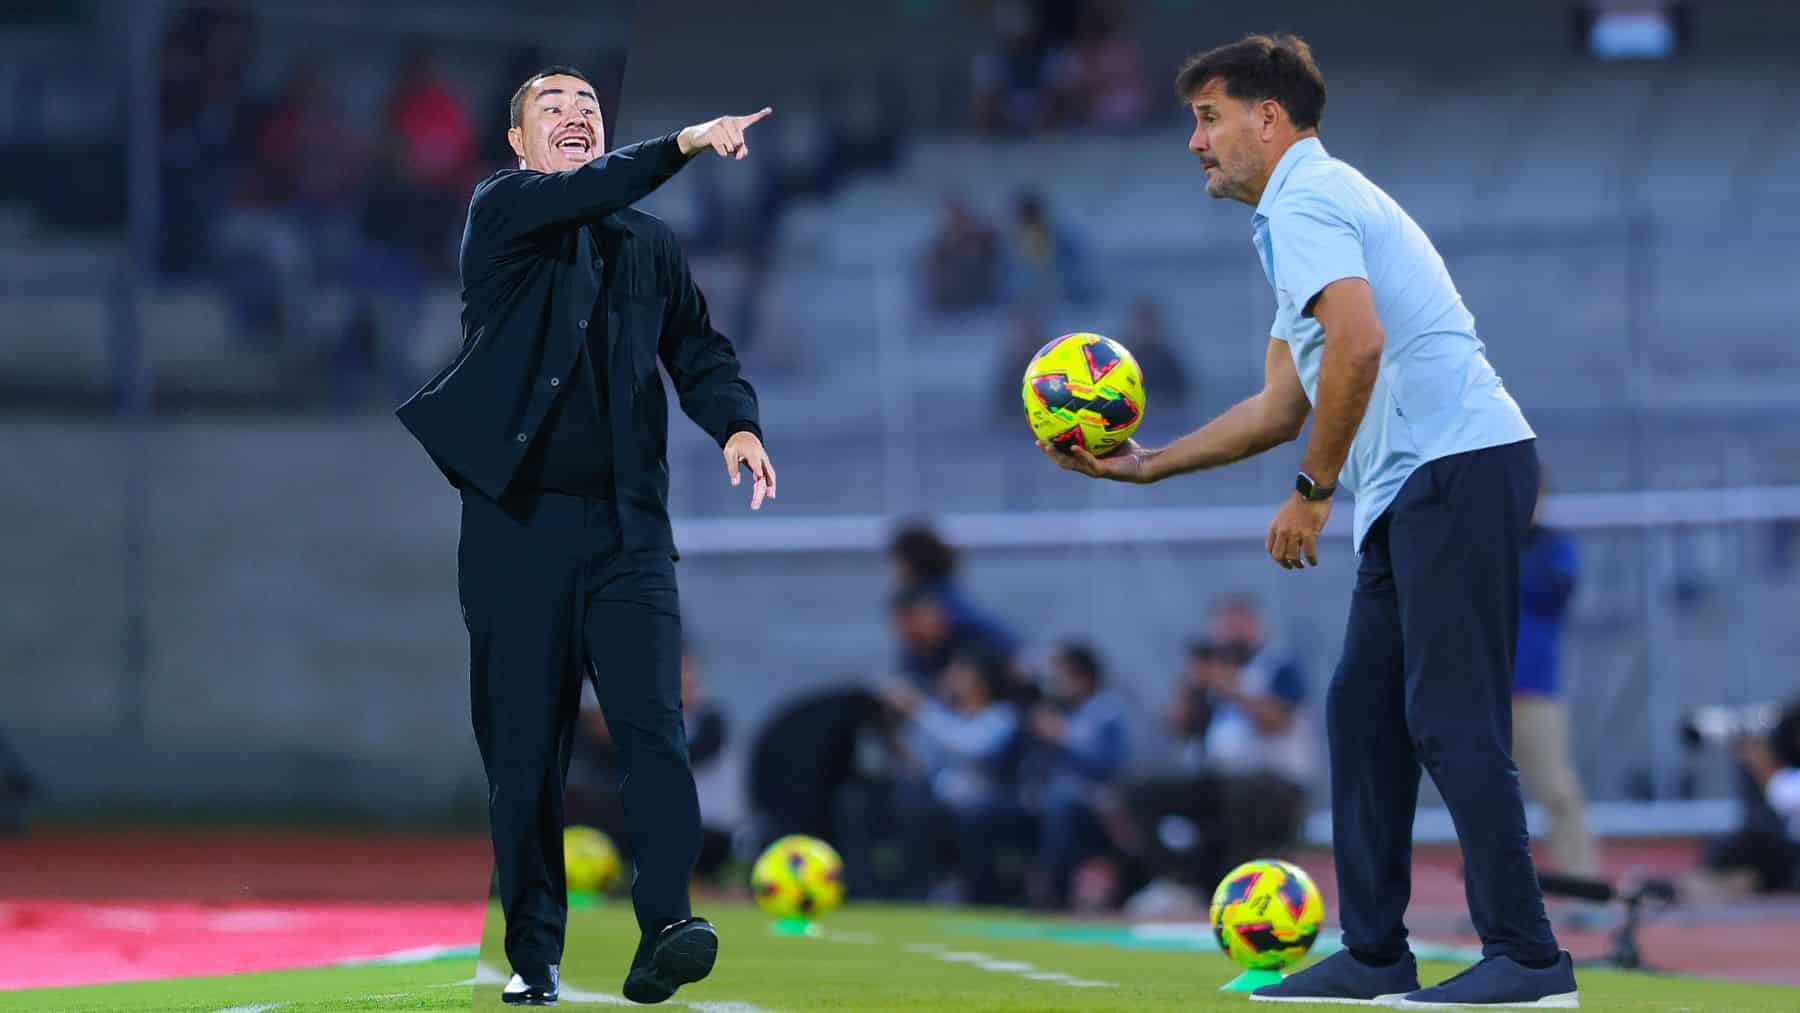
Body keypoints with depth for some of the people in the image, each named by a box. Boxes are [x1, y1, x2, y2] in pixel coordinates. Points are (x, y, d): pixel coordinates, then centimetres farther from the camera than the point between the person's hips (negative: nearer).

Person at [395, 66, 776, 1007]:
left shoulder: (651, 243, 16)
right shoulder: (501, 208, 4)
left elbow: (699, 349, 11)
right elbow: (581, 194, -16)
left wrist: (735, 425, -9)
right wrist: (685, 144, -25)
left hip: (627, 526, 2)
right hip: (517, 518, -2)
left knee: (653, 721, -12)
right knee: (523, 742, 1)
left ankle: (663, 929, -19)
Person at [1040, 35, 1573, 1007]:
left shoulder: (1305, 203, -8)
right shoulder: (1308, 209, 25)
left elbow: (1358, 347, -24)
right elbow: (1279, 407, 30)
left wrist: (1312, 490, -15)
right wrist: (1146, 465, 28)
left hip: (1458, 467, -11)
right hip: (1413, 492, 11)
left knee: (1451, 718, -11)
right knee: (1363, 708, 11)